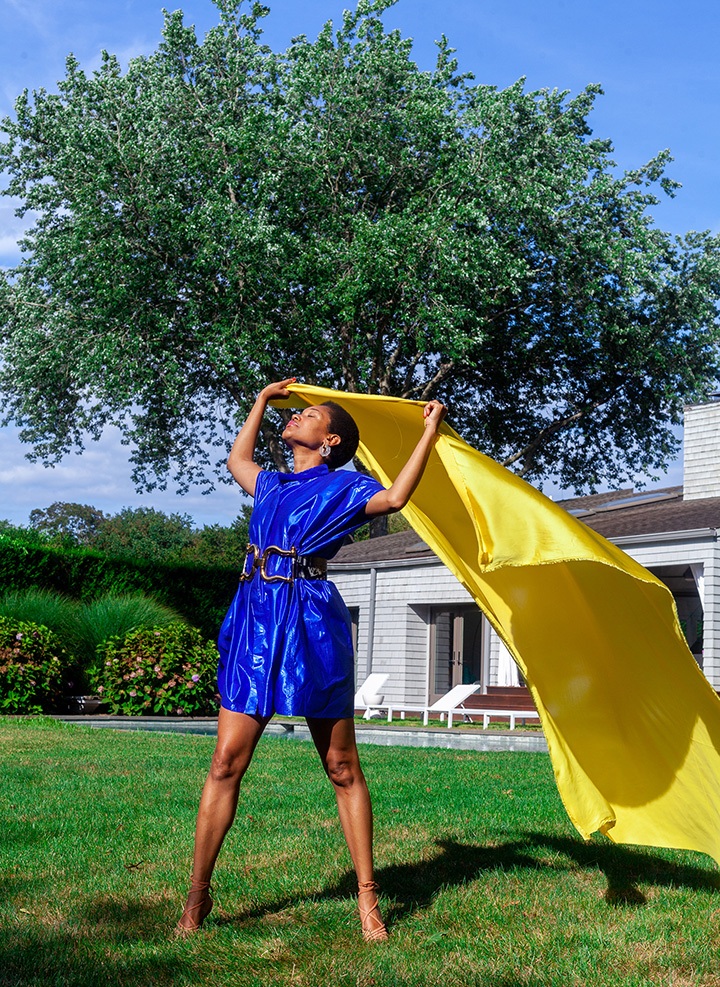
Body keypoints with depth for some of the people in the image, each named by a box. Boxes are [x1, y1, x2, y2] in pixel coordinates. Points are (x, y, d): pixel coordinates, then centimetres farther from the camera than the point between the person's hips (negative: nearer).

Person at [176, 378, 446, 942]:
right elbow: (238, 458, 45)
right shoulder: (273, 485, 23)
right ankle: (198, 896, 7)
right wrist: (262, 400, 48)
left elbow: (394, 497, -14)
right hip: (256, 620, 5)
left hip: (311, 622, -5)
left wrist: (431, 430, -11)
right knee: (227, 762, -1)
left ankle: (367, 898, 8)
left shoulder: (343, 486, 6)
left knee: (342, 768, 0)